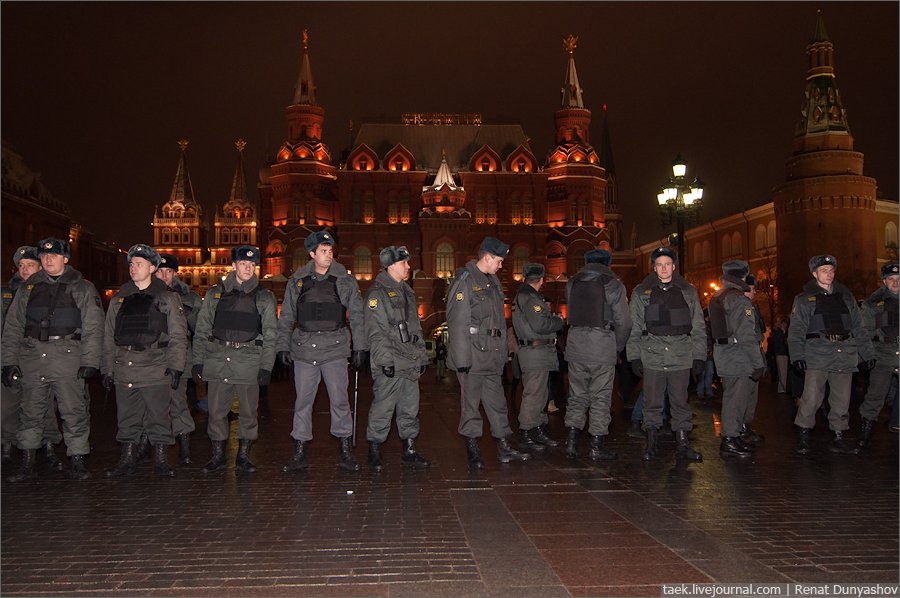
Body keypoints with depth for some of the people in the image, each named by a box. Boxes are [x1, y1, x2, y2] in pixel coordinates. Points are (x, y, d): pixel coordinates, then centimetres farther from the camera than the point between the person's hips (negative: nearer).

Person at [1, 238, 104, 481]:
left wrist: (90, 361, -7)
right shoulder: (28, 289, 14)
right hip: (32, 359, 3)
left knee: (74, 412, -4)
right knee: (31, 412, 8)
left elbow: (93, 328, 1)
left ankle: (77, 461, 6)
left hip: (68, 360, -3)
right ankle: (27, 463, 18)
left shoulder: (83, 289, 6)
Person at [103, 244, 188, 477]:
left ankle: (161, 460, 11)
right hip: (124, 369, 4)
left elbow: (178, 336, -1)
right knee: (127, 419, 10)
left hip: (155, 369, -4)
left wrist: (175, 367, -9)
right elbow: (109, 337, 16)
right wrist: (107, 369, 11)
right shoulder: (118, 299, 15)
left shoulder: (167, 298, 3)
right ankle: (127, 460, 21)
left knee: (158, 418, 0)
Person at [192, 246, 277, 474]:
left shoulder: (264, 297, 8)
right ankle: (218, 456, 18)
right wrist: (197, 361, 4)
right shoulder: (215, 292, 11)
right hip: (217, 359, 1)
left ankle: (243, 457, 17)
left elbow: (270, 335, 5)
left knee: (248, 412, 3)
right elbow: (202, 329, 10)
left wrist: (266, 367, -3)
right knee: (216, 410, 4)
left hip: (249, 361, -1)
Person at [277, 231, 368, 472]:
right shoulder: (297, 281, 7)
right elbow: (286, 316, 12)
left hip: (335, 349, -1)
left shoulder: (345, 280, 3)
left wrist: (360, 348, 0)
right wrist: (283, 346, 7)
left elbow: (357, 315, 4)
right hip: (304, 349, 2)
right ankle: (300, 452, 16)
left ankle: (346, 450, 12)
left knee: (339, 400, 0)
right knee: (303, 401, 6)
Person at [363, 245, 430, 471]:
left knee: (410, 408, 11)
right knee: (382, 408, -2)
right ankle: (374, 451, 11)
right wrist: (385, 360, -19)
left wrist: (422, 356, 18)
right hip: (389, 366, -8)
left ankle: (409, 452, 19)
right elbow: (375, 332, -14)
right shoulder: (377, 292, -7)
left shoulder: (406, 291, 19)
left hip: (410, 363, 8)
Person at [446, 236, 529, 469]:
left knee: (497, 402, 11)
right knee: (471, 404, 2)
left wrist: (502, 351, 17)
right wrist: (461, 358, -19)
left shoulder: (493, 281, 17)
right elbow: (457, 323, -15)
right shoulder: (464, 280, -10)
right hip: (472, 354, -8)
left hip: (492, 354, 8)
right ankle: (473, 452, 10)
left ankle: (504, 448, 19)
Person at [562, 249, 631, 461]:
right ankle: (597, 446, 7)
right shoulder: (613, 284, -1)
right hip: (602, 346, -4)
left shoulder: (572, 284, 12)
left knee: (577, 395, 11)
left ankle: (572, 443, 10)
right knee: (600, 397, 4)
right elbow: (623, 322, -3)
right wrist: (618, 348, 10)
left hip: (575, 345, 4)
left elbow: (571, 316, 11)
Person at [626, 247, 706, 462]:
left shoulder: (689, 292, 9)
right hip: (652, 357, -1)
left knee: (680, 402, 6)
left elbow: (698, 328, 10)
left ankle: (682, 442, 16)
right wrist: (634, 356, 0)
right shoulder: (641, 293, 6)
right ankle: (652, 442, 16)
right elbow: (634, 328, 6)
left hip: (681, 358, 1)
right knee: (652, 403, 4)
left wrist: (699, 356, 4)